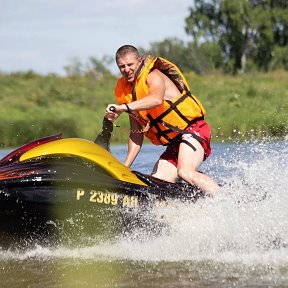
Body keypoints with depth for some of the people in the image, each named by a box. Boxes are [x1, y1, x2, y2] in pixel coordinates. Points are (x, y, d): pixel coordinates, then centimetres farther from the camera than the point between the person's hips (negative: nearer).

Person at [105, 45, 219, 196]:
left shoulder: (153, 75, -9)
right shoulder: (124, 91, 13)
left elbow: (157, 99, -34)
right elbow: (136, 133, 14)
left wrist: (123, 108, -43)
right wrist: (125, 166, 5)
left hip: (193, 129, -8)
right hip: (173, 146, 8)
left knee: (185, 172, -31)